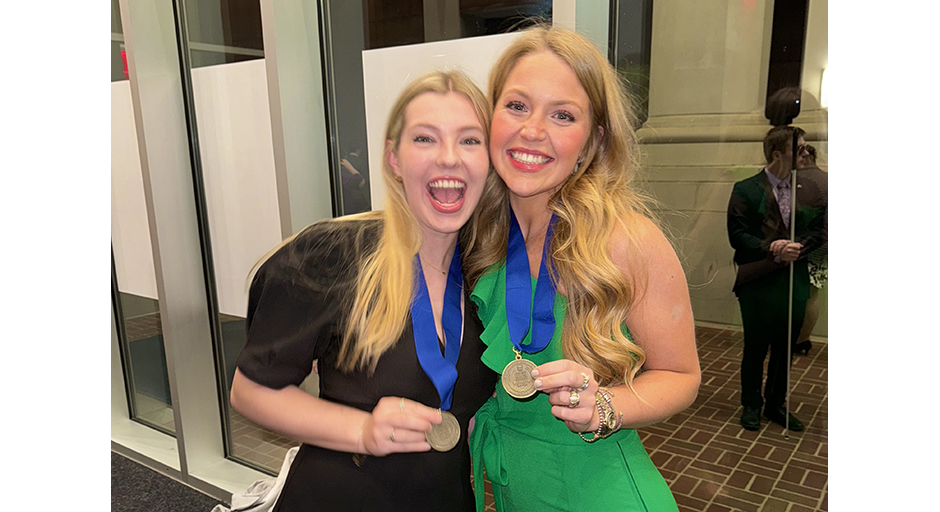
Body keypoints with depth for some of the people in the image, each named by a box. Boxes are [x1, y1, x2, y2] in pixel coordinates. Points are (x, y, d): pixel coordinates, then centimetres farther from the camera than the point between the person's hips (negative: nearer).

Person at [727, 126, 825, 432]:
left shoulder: (809, 190, 6)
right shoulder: (745, 190, -7)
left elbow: (818, 231, 6)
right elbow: (737, 235, -11)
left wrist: (797, 248, -13)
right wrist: (771, 248, -22)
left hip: (795, 282, 4)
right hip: (757, 283, -4)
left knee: (784, 348, 13)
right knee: (755, 347, 8)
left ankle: (777, 404, 30)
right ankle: (751, 405, 25)